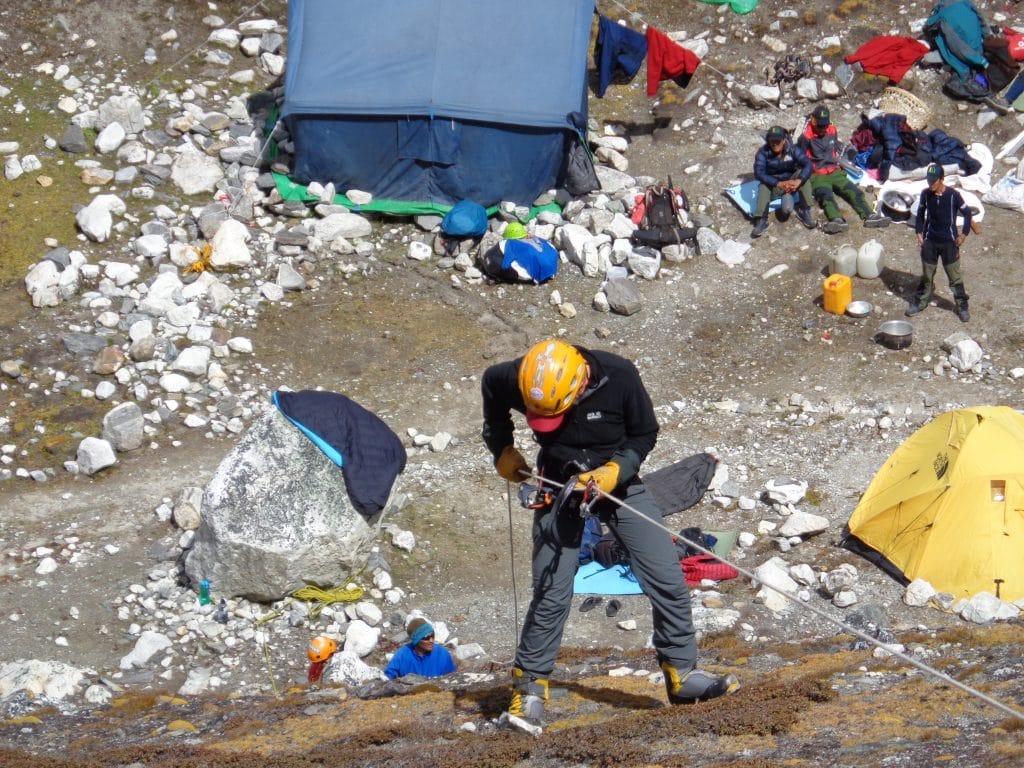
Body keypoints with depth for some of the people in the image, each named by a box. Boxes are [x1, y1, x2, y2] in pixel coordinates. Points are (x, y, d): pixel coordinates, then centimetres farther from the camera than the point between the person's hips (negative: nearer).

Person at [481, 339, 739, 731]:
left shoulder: (618, 376, -24)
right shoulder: (521, 380, -20)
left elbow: (645, 433, -8)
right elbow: (490, 384, 6)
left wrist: (614, 471, -24)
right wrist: (502, 449, 7)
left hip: (617, 481, 0)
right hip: (559, 487, 0)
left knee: (668, 581, -6)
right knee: (551, 595, -7)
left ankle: (682, 675, 6)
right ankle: (529, 689, 5)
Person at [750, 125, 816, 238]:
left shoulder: (792, 150, -15)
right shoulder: (763, 152, -19)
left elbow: (808, 165, -25)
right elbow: (758, 173, -31)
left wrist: (798, 181, -44)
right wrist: (778, 184, -43)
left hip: (791, 183, 1)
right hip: (773, 186, -1)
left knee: (801, 173, -26)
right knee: (763, 186, -32)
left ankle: (804, 211, -25)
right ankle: (761, 219, -38)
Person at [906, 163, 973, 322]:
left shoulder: (953, 195, -15)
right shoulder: (925, 194, -4)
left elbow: (967, 213, -3)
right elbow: (920, 213, 12)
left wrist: (964, 234, -6)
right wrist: (919, 232, 5)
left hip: (949, 242, -3)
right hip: (930, 241, 3)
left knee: (955, 276, 2)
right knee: (926, 275, 15)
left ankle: (962, 307, 10)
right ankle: (919, 302, 27)